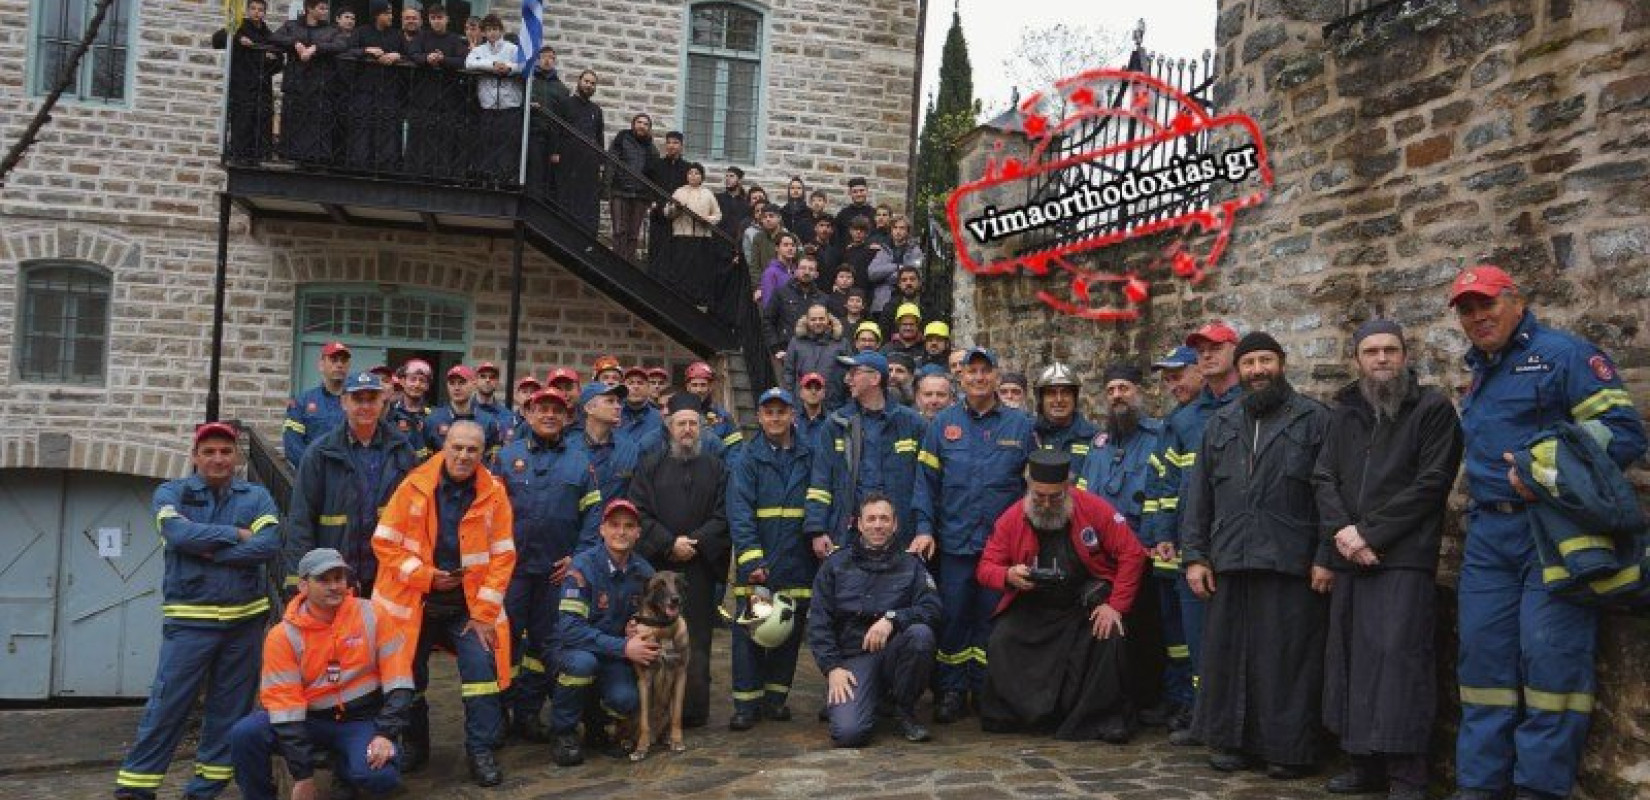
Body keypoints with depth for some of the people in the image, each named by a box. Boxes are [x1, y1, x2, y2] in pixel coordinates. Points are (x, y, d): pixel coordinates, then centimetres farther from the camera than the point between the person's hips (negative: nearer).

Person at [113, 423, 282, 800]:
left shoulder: (257, 497, 6)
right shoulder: (171, 493, 5)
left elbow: (270, 545, -10)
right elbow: (179, 534, -16)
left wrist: (209, 551, -13)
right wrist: (235, 534, -10)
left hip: (245, 619, 2)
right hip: (189, 620, -2)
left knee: (230, 709, 8)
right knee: (167, 705, -2)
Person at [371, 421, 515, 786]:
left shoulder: (494, 493, -6)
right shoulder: (414, 486, -8)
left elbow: (502, 556, -5)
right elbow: (385, 542, -6)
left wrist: (484, 612, -11)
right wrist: (426, 576, -15)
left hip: (469, 604, 0)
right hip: (415, 601, 0)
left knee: (481, 668, -11)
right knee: (409, 674, 9)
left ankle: (481, 751, 2)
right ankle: (414, 746, 31)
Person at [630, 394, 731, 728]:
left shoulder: (716, 469, 12)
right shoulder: (650, 467, 10)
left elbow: (723, 516, 4)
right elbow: (639, 513, 1)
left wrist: (695, 542, -9)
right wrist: (669, 543, -10)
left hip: (701, 567, 1)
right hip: (657, 567, 0)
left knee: (697, 640, -1)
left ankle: (694, 710, 7)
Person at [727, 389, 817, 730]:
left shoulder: (809, 455, 7)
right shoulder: (748, 457, 0)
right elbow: (739, 512, -9)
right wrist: (751, 558, -18)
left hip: (797, 559, 2)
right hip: (756, 558, -2)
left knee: (790, 630, 8)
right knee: (749, 630, -1)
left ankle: (775, 698, 21)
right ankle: (746, 704, 8)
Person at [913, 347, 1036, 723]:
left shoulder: (1020, 425, 5)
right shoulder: (943, 424, 5)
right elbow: (927, 480, 3)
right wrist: (925, 528, -6)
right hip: (954, 541, 0)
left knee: (992, 621, 7)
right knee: (952, 619, 4)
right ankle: (952, 692, 16)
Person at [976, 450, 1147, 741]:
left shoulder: (1095, 509, -13)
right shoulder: (1011, 518, -7)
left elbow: (1132, 555, -11)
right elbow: (984, 568, -3)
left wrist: (1116, 606, -17)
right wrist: (1008, 576, -27)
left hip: (1087, 602, -1)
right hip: (1032, 605, 2)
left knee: (1109, 636, -28)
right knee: (1001, 640, -20)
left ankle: (1106, 719, -8)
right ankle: (1001, 716, 3)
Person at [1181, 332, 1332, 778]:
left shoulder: (1314, 419, 4)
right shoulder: (1221, 425, 17)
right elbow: (1199, 495, 15)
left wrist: (1326, 557, -9)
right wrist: (1195, 556, 7)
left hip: (1291, 563, -4)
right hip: (1229, 562, 4)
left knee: (1288, 656, -1)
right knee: (1228, 652, 7)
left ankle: (1289, 748, 11)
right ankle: (1232, 740, 19)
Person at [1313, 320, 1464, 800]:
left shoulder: (1433, 408, 1)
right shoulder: (1344, 414, 17)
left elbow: (1431, 482, -8)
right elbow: (1323, 478, 10)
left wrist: (1369, 532, -11)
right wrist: (1341, 531, -8)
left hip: (1404, 558, -5)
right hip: (1350, 559, 6)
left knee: (1398, 659, -10)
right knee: (1351, 660, 7)